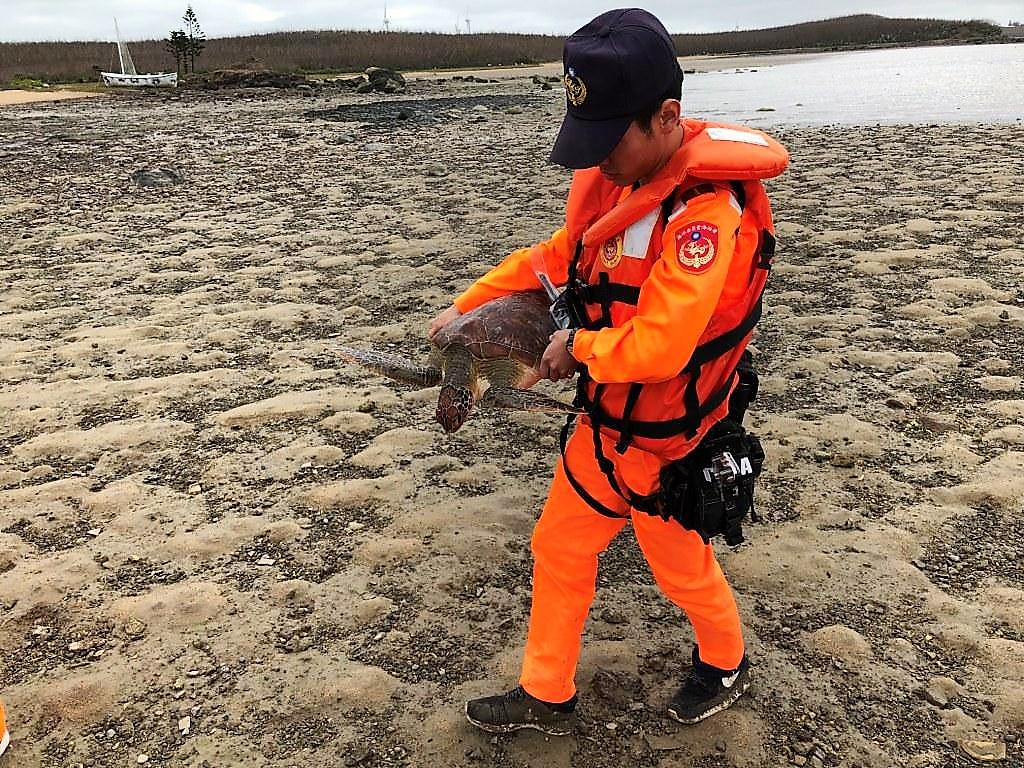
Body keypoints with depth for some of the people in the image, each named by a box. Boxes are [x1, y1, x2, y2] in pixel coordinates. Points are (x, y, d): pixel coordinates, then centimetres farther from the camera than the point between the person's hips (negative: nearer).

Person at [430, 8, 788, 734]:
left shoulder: (708, 211, -29)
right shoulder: (613, 177, -2)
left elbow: (656, 349, -35)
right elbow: (554, 257, 10)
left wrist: (578, 346, -17)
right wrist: (466, 308, 2)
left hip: (665, 443, -8)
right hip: (604, 423, 8)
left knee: (683, 568, 17)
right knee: (558, 550, 17)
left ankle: (726, 664, 49)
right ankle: (547, 695, 37)